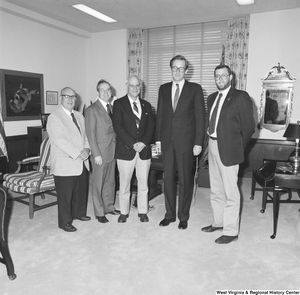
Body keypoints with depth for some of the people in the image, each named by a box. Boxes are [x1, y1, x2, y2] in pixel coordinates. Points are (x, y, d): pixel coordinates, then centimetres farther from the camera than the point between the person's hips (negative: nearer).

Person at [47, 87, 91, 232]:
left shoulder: (79, 116, 14)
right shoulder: (54, 117, -11)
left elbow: (85, 134, 15)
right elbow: (60, 141, -19)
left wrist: (86, 148, -5)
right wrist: (78, 153, -20)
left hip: (81, 162, 7)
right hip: (65, 164, -7)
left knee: (81, 190, 18)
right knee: (65, 194, 4)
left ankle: (79, 213, 39)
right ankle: (65, 222, 20)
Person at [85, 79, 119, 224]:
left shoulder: (111, 107, 12)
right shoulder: (92, 110, -9)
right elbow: (91, 134, -12)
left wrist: (117, 148, 6)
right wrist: (96, 154, -16)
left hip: (112, 151, 7)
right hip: (100, 152, -6)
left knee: (110, 181, 16)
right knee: (98, 183, 4)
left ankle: (109, 207, 31)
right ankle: (99, 212, 17)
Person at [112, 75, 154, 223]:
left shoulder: (146, 105, 14)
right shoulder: (119, 103, 1)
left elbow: (151, 126, 7)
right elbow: (117, 126, -8)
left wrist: (144, 142, -9)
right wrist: (132, 144, -15)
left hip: (144, 150, 3)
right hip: (125, 150, -3)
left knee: (143, 183, 9)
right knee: (124, 184, 6)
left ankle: (143, 212, 23)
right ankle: (124, 212, 22)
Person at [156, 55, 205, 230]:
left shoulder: (195, 89, -1)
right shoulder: (164, 89, 10)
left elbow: (200, 117, -4)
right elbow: (160, 115, 12)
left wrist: (198, 142, -9)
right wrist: (158, 139, 6)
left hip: (186, 141, -3)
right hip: (167, 141, 4)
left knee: (185, 180, 6)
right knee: (168, 179, 10)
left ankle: (183, 216, 21)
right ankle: (170, 214, 25)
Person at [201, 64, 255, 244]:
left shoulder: (240, 97, -7)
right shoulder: (212, 98, 14)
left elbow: (249, 126, -8)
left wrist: (239, 147, -3)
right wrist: (210, 139, 8)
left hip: (228, 149, -7)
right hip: (213, 147, 8)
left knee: (230, 192, -1)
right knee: (216, 190, 17)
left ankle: (231, 231, 11)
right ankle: (219, 222, 33)